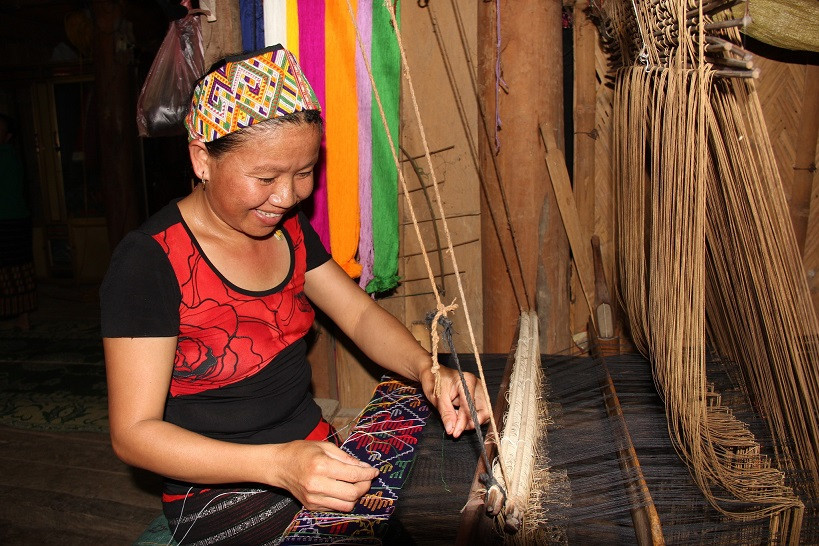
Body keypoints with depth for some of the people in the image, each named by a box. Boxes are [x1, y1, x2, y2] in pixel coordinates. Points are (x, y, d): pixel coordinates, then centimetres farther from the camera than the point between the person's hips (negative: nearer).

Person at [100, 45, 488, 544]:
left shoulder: (288, 227, 2)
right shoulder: (150, 261, -19)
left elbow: (361, 314, 2)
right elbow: (134, 433, -20)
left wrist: (427, 368, -19)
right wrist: (278, 463, -33)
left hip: (316, 453, 7)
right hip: (218, 493, -6)